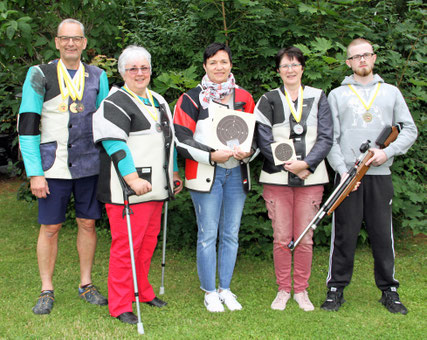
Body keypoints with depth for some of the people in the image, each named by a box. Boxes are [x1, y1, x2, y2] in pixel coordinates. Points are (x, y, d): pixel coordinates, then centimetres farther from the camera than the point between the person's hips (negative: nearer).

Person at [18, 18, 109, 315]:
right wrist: (34, 173, -9)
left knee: (88, 223, 8)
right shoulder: (40, 75, -1)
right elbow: (27, 126, -4)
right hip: (54, 166, -2)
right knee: (50, 227, 2)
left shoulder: (98, 77, 8)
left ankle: (86, 285, 23)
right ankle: (47, 291, 16)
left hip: (90, 165, 3)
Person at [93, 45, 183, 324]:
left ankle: (143, 291, 30)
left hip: (155, 188, 8)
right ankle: (120, 305, 4)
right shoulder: (115, 103, -8)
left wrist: (174, 173, 25)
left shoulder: (159, 102, 19)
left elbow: (168, 140, 27)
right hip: (128, 190, -8)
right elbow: (114, 145, -18)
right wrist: (133, 178, -25)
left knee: (149, 241, 15)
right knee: (126, 244, -5)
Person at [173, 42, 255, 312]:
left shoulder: (244, 98, 12)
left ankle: (225, 289, 21)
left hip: (236, 173, 4)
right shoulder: (192, 99, 0)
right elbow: (182, 139, -6)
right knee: (208, 234, -1)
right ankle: (210, 292, 12)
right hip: (205, 175, -3)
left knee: (231, 234, 8)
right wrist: (211, 155, -17)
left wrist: (247, 152, -6)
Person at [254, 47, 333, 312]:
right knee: (281, 238, 3)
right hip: (277, 178, -1)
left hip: (311, 178, 1)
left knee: (305, 238, 4)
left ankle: (301, 290, 19)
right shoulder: (268, 100, 5)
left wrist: (306, 163, -13)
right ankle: (283, 289, 18)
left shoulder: (318, 98, 8)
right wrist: (289, 165, -13)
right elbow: (264, 140, -2)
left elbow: (326, 137, 1)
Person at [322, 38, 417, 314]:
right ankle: (336, 289, 10)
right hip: (348, 175, -1)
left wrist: (388, 151, -6)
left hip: (380, 175, 1)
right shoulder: (337, 95, 10)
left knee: (383, 234, 3)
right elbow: (330, 139, 4)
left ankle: (389, 290, 14)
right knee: (344, 234, -1)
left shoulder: (391, 92, 15)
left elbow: (410, 130, 11)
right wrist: (342, 170, -8)